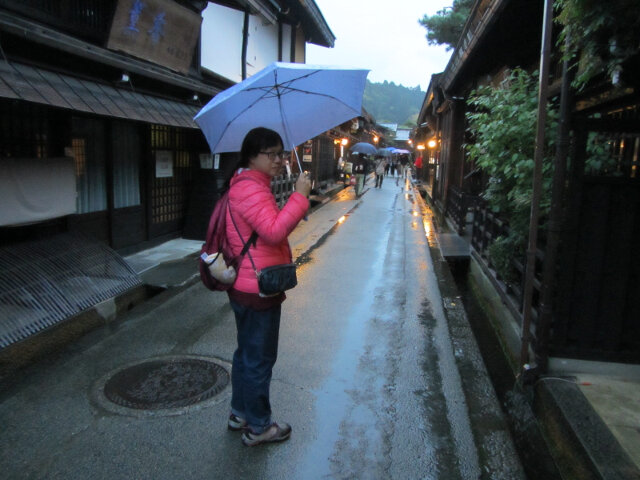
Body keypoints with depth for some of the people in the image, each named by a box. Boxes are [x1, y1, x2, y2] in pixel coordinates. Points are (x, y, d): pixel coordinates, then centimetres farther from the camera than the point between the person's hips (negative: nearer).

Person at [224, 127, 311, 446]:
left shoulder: (249, 185, 15)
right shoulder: (250, 189, -20)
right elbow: (274, 231, -32)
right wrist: (299, 196, -29)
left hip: (245, 287, 11)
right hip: (258, 290, -11)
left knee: (247, 353, 22)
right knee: (260, 359, 4)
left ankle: (240, 413, 39)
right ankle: (258, 427, 20)